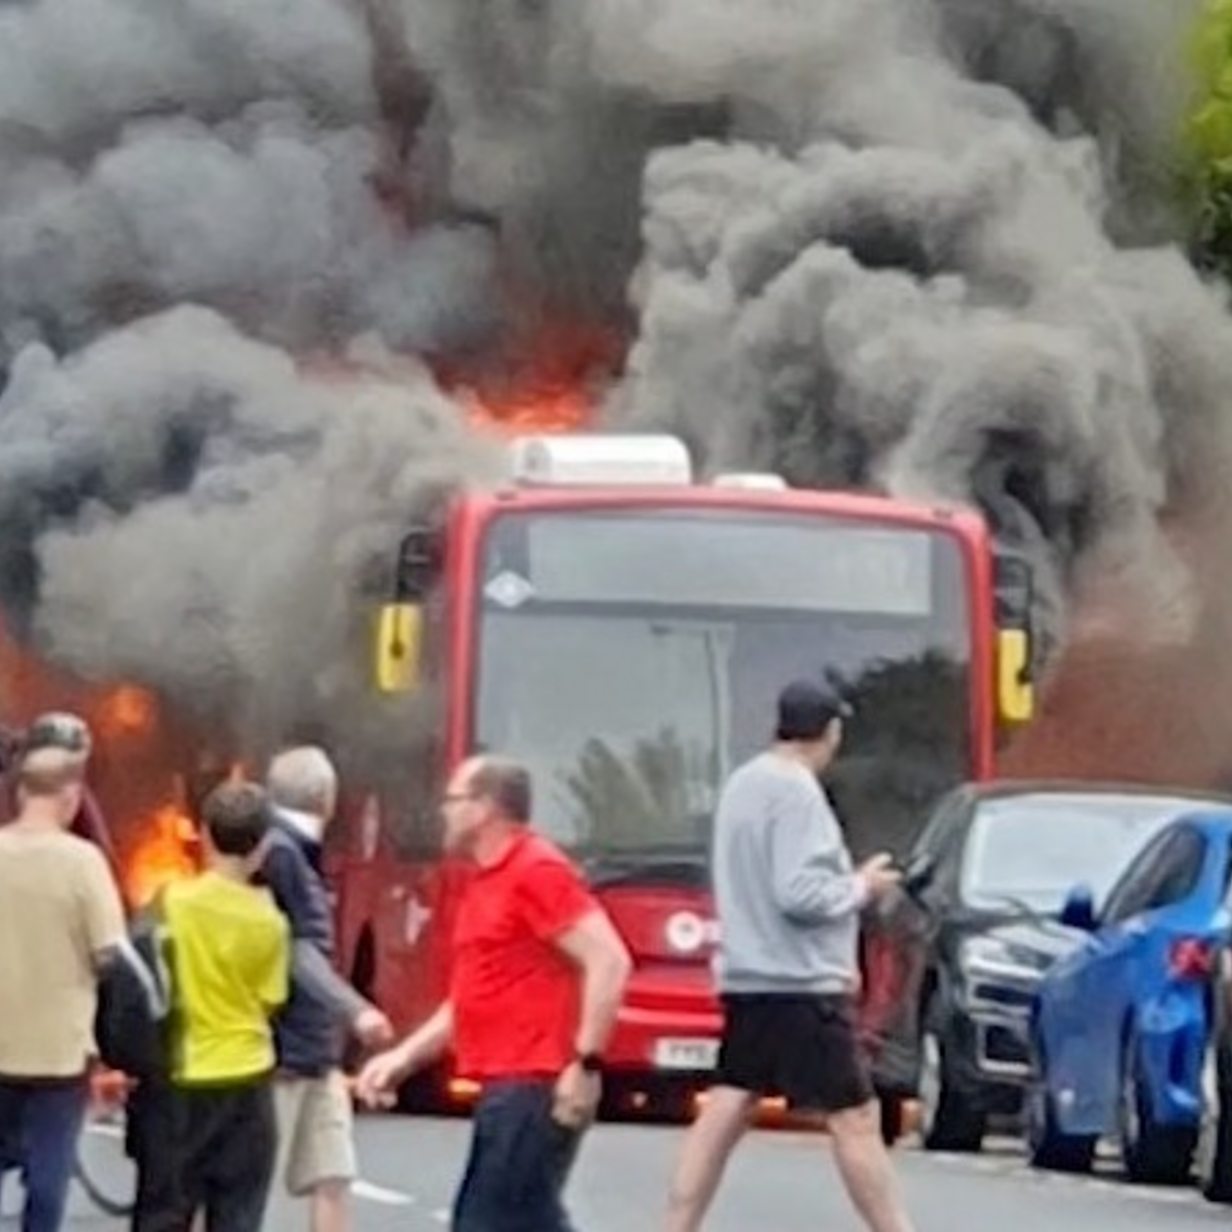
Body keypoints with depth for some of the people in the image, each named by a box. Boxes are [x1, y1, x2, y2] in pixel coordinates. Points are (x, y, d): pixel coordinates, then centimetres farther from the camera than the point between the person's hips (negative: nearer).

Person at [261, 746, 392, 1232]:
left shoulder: (300, 855, 15)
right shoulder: (277, 853, -14)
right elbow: (292, 951, -20)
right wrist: (355, 1011, -28)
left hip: (314, 1053, 9)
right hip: (280, 1050, -9)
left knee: (331, 1180, 4)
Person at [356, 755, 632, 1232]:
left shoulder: (536, 871, -11)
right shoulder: (486, 884, 19)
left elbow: (608, 962, -19)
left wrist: (585, 1064, -23)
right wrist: (404, 1058, 19)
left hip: (533, 1090, -10)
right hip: (507, 1089, 10)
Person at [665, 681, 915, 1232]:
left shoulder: (745, 783, 14)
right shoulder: (797, 792, -16)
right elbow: (800, 892, -23)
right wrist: (860, 888, -6)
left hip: (747, 977, 9)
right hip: (801, 984, -9)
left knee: (725, 1112, 6)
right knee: (855, 1117, -3)